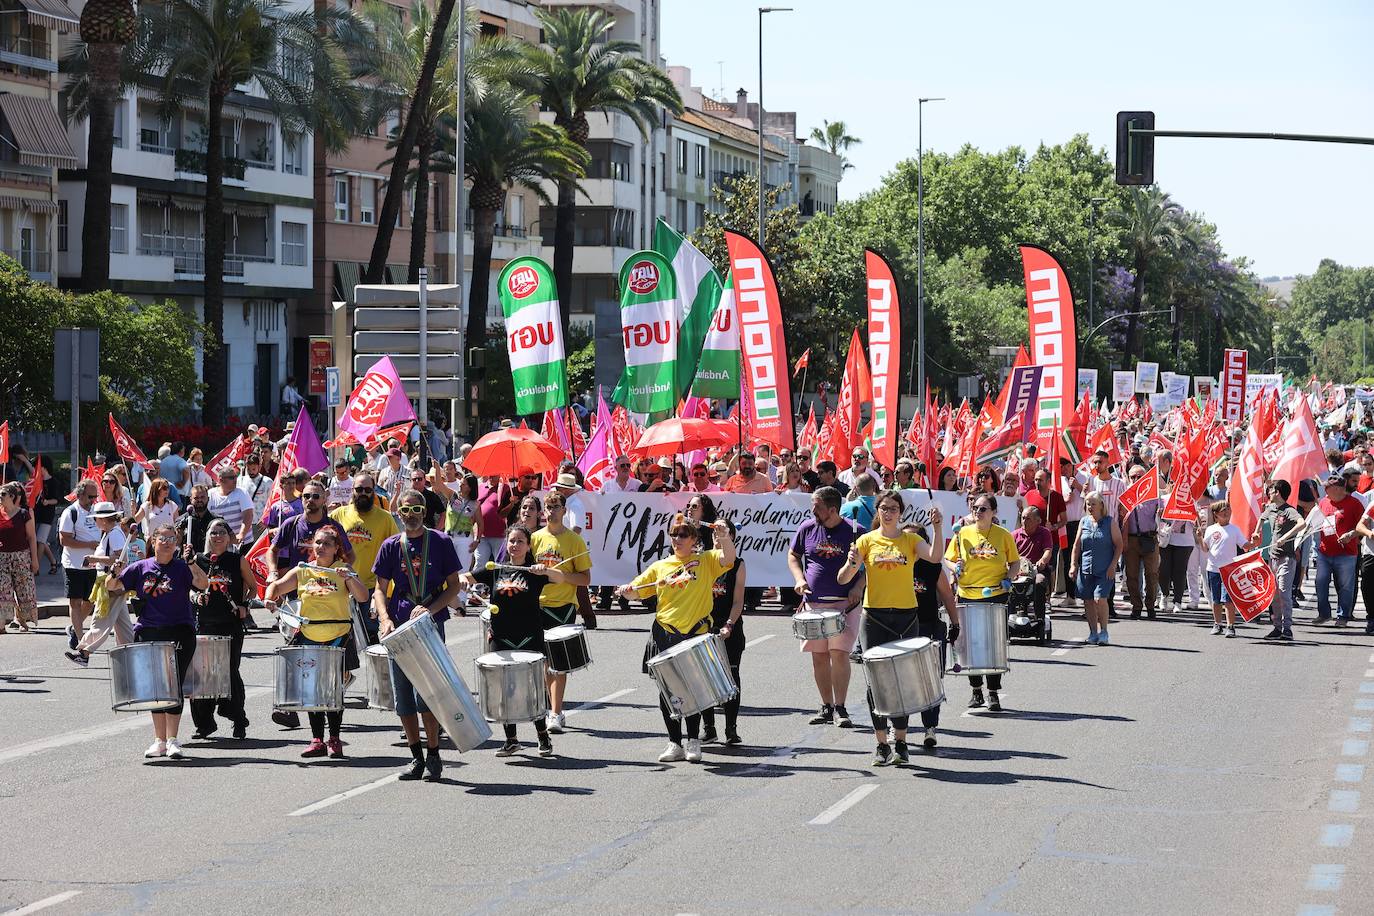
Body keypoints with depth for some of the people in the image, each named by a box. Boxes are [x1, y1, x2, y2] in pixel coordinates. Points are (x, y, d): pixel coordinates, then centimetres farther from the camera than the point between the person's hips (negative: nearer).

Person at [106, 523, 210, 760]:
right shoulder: (140, 568, 8)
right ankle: (159, 740, 13)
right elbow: (112, 587, 11)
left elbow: (204, 584, -15)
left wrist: (193, 565, -30)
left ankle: (172, 740, -2)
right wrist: (115, 573, -10)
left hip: (178, 634, -3)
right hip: (148, 634, 3)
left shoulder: (182, 568, 0)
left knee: (174, 685, -6)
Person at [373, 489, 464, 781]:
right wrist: (385, 619, -9)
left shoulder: (440, 543, 3)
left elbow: (454, 585, 3)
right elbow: (380, 588, 9)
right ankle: (417, 757, 15)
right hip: (398, 627, 3)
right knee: (402, 697, 3)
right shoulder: (391, 546, 9)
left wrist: (431, 609, -12)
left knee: (424, 693, -13)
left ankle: (433, 756, -1)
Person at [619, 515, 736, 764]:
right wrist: (627, 591, -11)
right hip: (665, 636, 3)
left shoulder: (706, 561, 5)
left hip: (696, 635, -3)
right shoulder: (660, 567, 12)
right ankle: (675, 743, 13)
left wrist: (724, 537, -30)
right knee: (667, 691, 3)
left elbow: (728, 558, -13)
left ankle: (693, 742, 12)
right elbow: (636, 590, 12)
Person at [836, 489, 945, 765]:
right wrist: (852, 564, -22)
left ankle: (900, 743, 11)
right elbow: (843, 579, -2)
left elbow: (935, 557, -15)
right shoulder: (867, 541, 4)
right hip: (875, 617, 0)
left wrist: (938, 529, -26)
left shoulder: (910, 540, 4)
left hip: (905, 617, 0)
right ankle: (882, 745, 8)